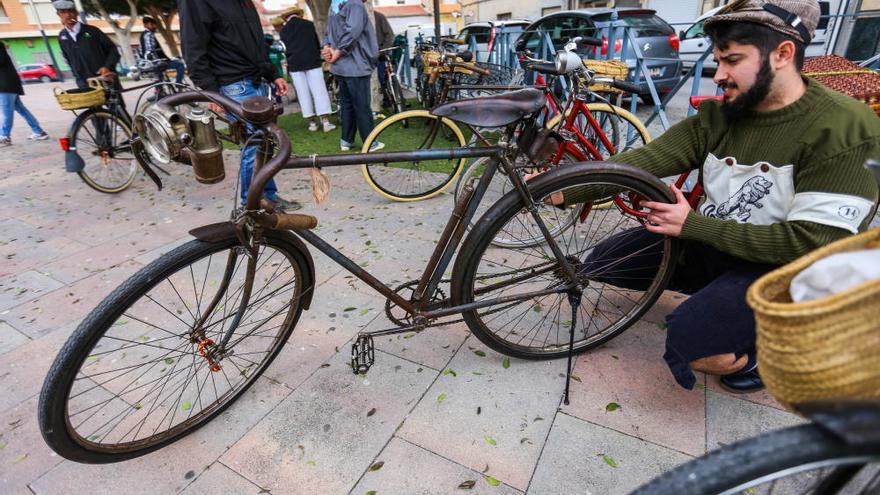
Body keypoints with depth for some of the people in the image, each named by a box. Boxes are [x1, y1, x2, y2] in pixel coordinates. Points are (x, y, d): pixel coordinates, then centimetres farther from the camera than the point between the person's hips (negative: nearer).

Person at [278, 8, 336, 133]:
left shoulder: (283, 30, 9)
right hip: (312, 61, -2)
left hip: (295, 64, 2)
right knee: (319, 91, -4)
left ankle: (312, 122, 3)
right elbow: (317, 43, 13)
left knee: (303, 94, 3)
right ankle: (325, 121, -11)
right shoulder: (309, 24, 5)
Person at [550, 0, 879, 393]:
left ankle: (763, 344, 4)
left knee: (689, 338, -32)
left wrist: (693, 224, -24)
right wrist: (563, 191, -26)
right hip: (709, 243, 7)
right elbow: (642, 161, -13)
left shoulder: (846, 130, -19)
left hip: (782, 269, -6)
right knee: (603, 262, 0)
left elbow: (812, 245, -23)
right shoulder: (717, 115, -3)